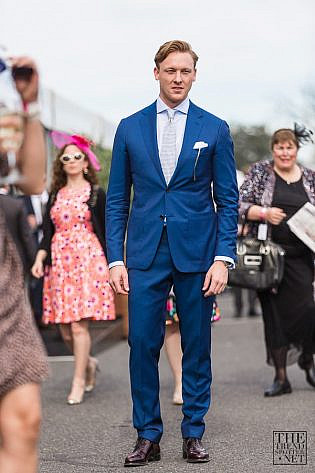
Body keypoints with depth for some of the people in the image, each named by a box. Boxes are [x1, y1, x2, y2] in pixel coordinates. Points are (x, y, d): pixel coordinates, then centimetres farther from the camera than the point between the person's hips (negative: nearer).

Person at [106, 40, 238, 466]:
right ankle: (147, 436, 9)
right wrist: (115, 259, 0)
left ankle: (193, 434, 17)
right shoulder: (130, 128, 7)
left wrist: (224, 258, -7)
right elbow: (117, 199, 8)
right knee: (142, 343, -2)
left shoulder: (214, 129, 4)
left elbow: (228, 200, 3)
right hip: (145, 254, 1)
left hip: (197, 252, -1)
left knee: (197, 347, 5)